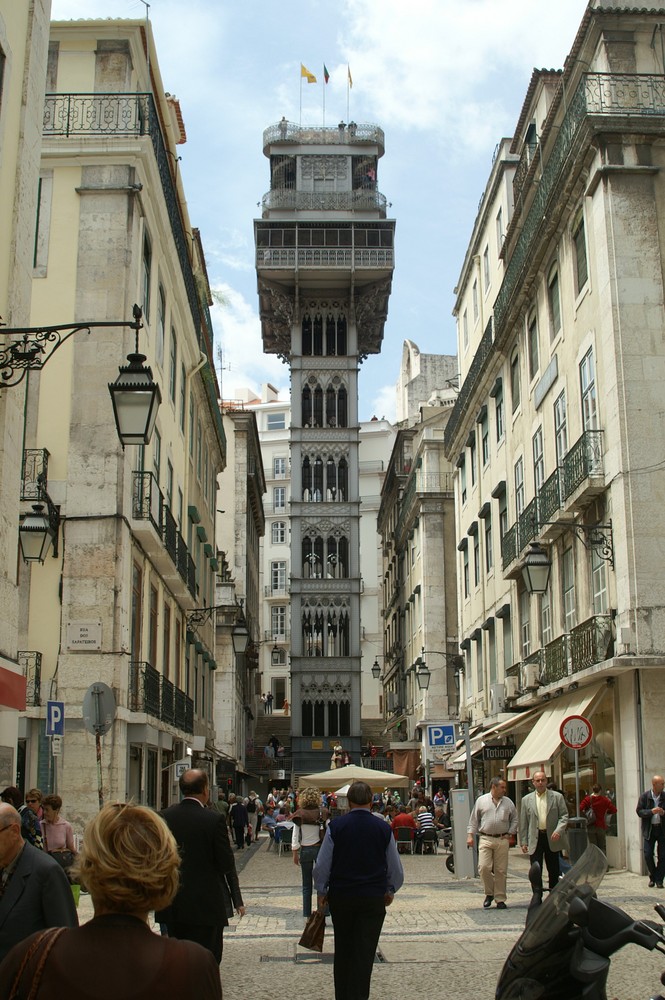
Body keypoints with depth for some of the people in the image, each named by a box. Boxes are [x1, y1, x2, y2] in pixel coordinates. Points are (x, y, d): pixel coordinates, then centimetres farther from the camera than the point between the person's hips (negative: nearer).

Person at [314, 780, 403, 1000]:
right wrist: (390, 891, 22)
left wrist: (322, 892, 10)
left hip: (340, 896, 1)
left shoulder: (336, 826, -7)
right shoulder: (383, 828, -4)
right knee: (364, 954, 2)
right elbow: (396, 868, 6)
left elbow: (321, 866, -4)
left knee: (342, 951, 16)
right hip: (373, 899, -1)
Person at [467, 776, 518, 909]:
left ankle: (500, 899, 12)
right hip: (485, 839, -2)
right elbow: (474, 819, 7)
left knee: (501, 871, 3)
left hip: (502, 840, 2)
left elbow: (514, 819, 16)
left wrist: (510, 833, 5)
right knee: (484, 867, -12)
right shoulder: (481, 800, 5)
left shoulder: (508, 802, 10)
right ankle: (489, 893, 10)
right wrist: (470, 835, 0)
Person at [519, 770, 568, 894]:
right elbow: (523, 823, 8)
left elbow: (564, 816, 1)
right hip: (535, 839, 0)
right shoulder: (526, 800, 8)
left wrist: (558, 831, -15)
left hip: (552, 838, 0)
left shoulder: (557, 797, 5)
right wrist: (523, 842, 3)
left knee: (554, 870, 7)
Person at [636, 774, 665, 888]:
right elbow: (639, 811, -5)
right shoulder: (645, 796, -4)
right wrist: (651, 811, -20)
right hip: (649, 829, -1)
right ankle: (653, 877, 19)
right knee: (648, 855, 0)